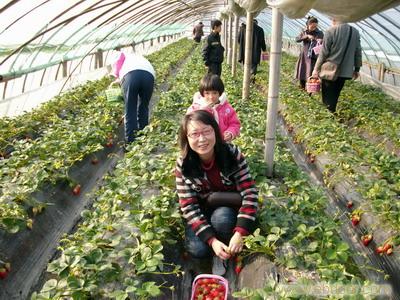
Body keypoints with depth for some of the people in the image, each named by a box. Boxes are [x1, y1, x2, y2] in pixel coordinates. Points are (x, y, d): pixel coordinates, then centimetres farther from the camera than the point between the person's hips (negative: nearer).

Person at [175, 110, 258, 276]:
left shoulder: (233, 154, -22)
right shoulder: (183, 165, -19)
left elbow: (249, 193, -21)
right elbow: (188, 207, -18)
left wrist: (239, 233, -31)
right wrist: (212, 240, -29)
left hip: (228, 209, 0)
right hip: (202, 213, 1)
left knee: (221, 218, -34)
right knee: (197, 249, -25)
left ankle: (222, 255, -5)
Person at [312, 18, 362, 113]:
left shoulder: (331, 31, -10)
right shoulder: (355, 32, 5)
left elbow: (324, 52, -10)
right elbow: (358, 53, 9)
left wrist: (316, 68, -1)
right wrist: (357, 69, 18)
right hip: (345, 71, 5)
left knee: (328, 97, 6)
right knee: (335, 96, 16)